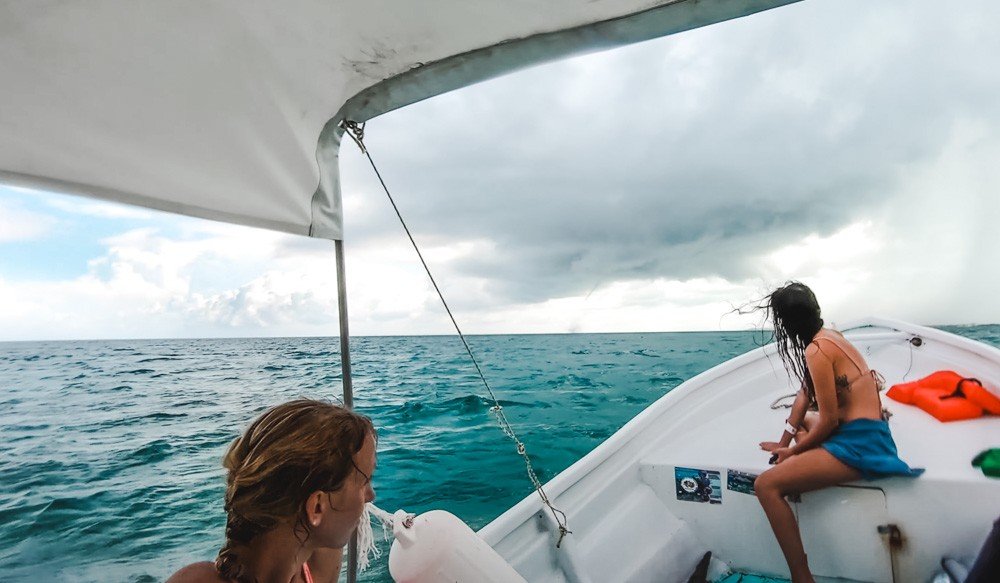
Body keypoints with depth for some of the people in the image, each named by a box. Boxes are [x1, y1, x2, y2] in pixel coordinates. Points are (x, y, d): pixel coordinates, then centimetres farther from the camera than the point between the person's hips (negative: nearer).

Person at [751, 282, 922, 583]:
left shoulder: (816, 350, -20)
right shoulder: (829, 335, 8)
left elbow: (829, 419, -18)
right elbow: (805, 394, 12)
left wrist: (792, 450, -3)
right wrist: (784, 443, 11)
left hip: (859, 443, -11)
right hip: (868, 432, 11)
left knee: (766, 485, -18)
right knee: (801, 421, 38)